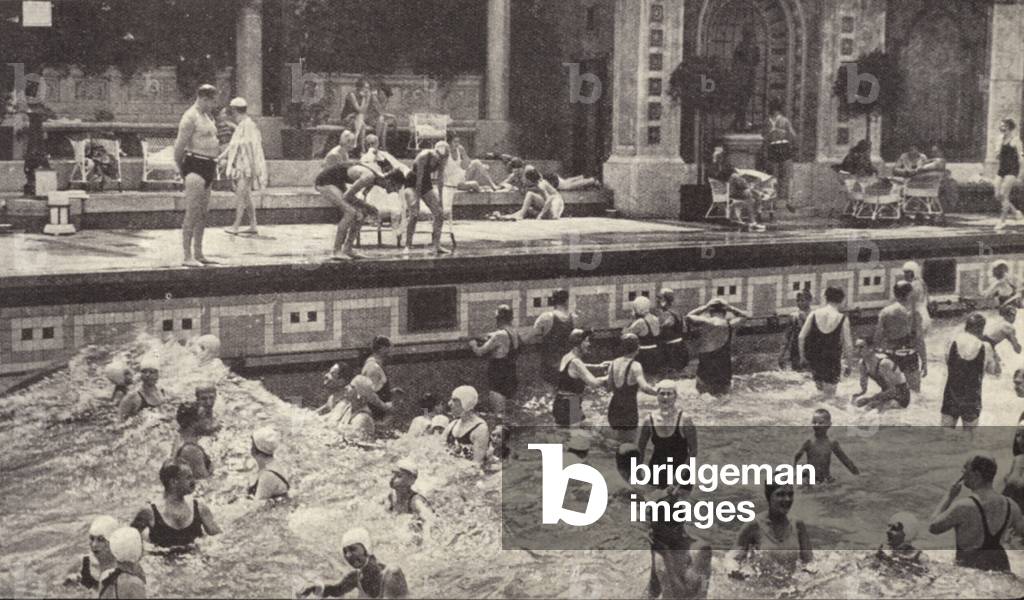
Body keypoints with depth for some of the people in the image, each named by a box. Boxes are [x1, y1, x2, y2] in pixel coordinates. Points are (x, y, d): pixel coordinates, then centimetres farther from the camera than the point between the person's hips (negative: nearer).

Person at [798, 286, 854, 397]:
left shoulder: (814, 314, -5)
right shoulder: (843, 319, -10)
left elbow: (802, 337, -3)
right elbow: (848, 345, -8)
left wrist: (802, 356, 8)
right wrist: (849, 365, 3)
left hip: (813, 359, 3)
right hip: (832, 362, -2)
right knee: (829, 395, 10)